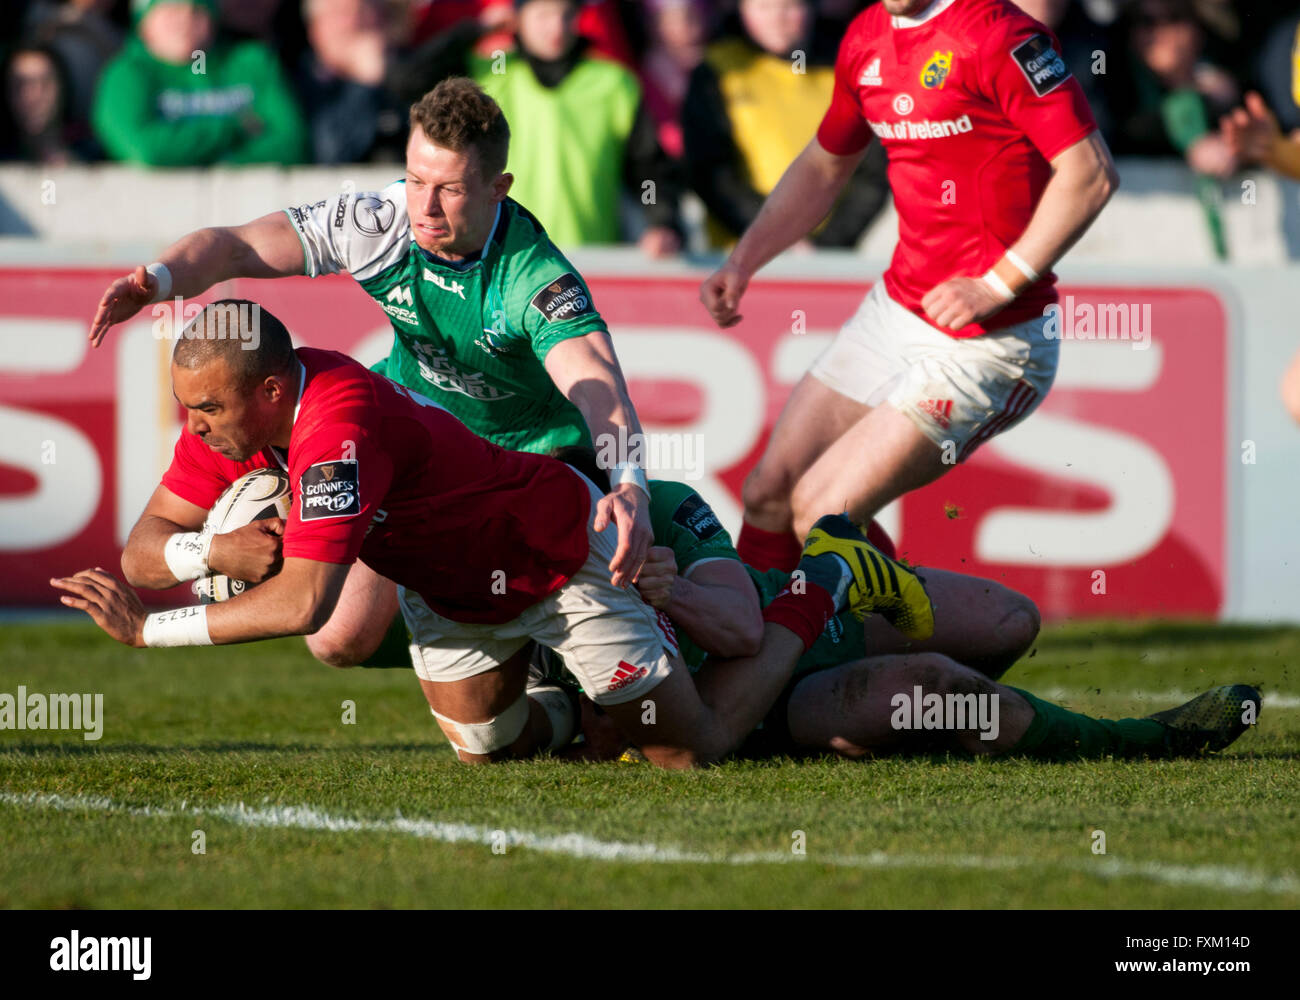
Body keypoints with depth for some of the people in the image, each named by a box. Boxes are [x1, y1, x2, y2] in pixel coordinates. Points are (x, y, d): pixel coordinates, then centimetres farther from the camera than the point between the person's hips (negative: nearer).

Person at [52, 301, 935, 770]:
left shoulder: (341, 429, -41)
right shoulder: (229, 409, -14)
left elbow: (304, 601, -45)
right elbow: (146, 546, -10)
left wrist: (150, 629, -41)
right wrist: (215, 548, -32)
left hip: (561, 557, -8)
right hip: (449, 589, 8)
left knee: (695, 749, 4)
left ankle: (830, 577, 22)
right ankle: (574, 715, 41)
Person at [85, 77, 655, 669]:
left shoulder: (536, 276, -33)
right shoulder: (379, 222, -23)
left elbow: (599, 386, -47)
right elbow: (231, 246, -20)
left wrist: (629, 484, -67)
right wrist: (155, 280, -41)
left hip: (536, 450, -3)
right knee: (340, 642, -3)